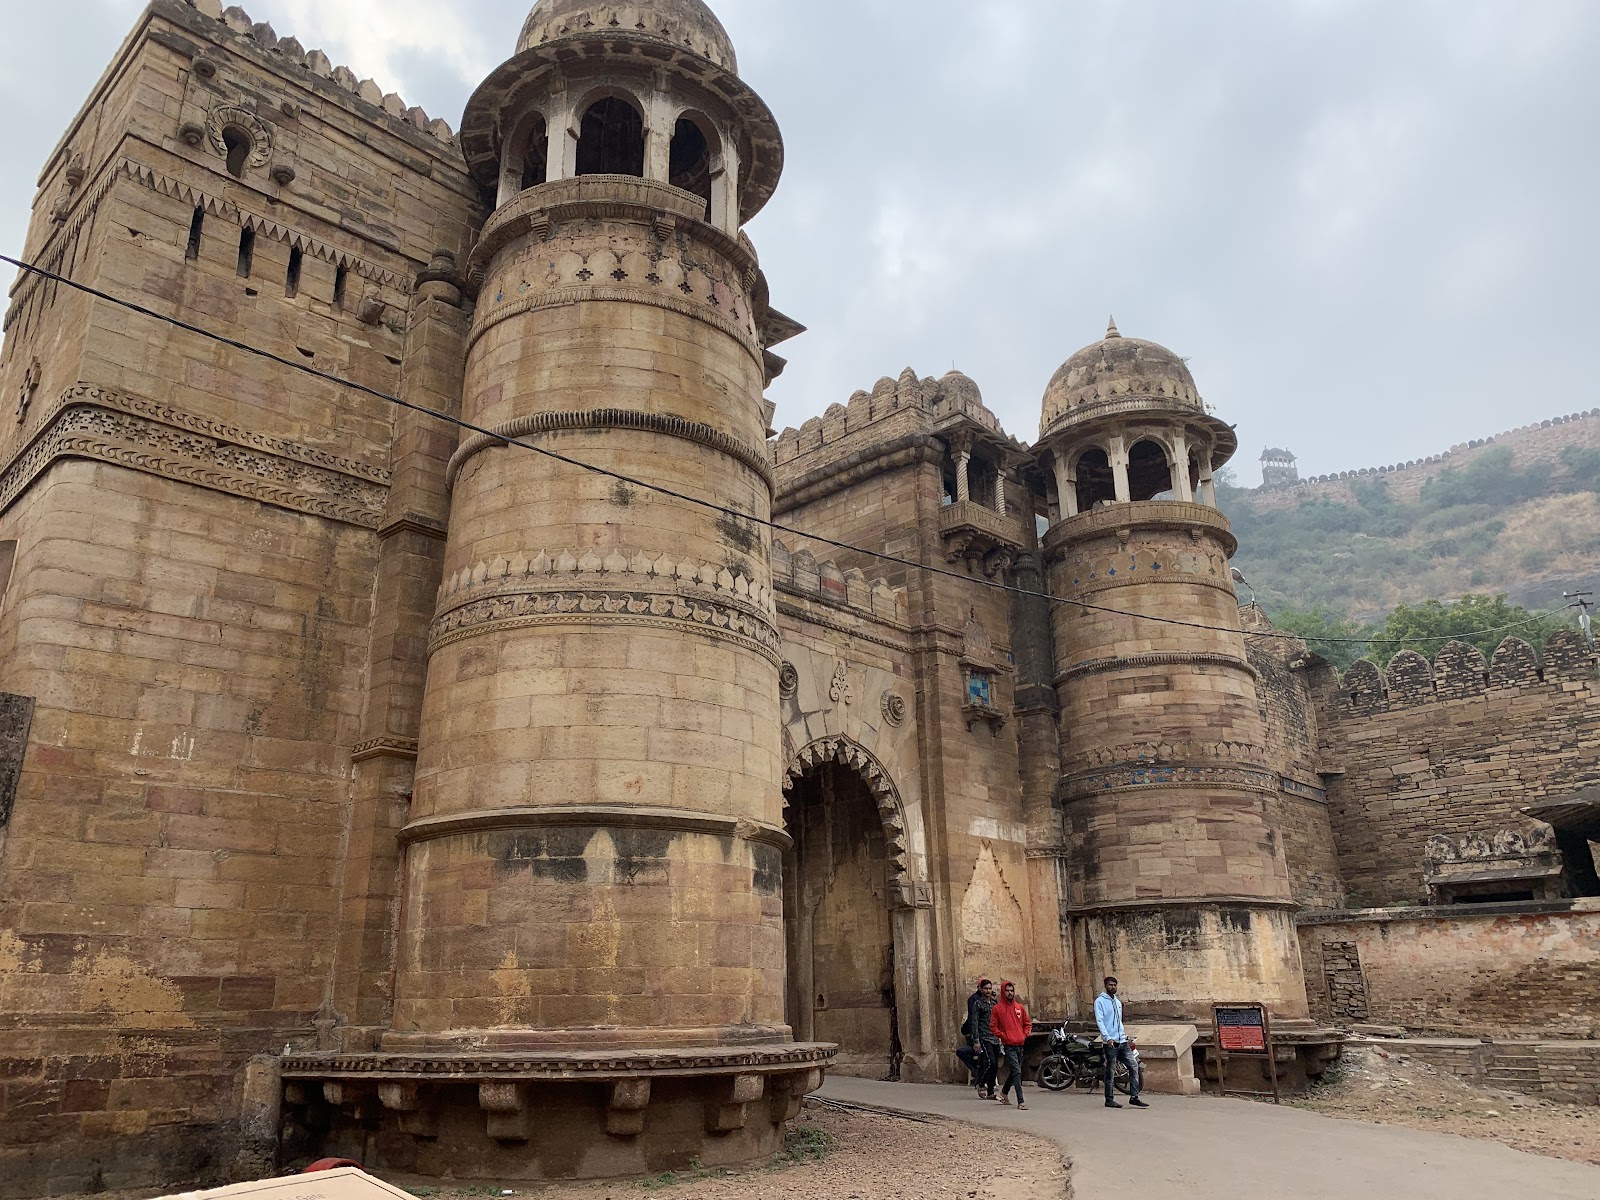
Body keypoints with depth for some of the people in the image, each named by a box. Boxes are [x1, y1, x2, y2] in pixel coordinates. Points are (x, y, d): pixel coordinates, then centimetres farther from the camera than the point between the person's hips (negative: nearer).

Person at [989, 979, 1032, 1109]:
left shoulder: (1020, 1007, 10)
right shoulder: (998, 1008, -2)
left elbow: (1028, 1023, 16)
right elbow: (993, 1026, -2)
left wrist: (1024, 1035, 2)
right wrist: (1003, 1036, -10)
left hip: (1020, 1044, 5)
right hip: (1009, 1046, -5)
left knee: (1014, 1072, 17)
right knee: (1017, 1072, -13)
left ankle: (1004, 1092, 38)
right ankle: (1020, 1101, -13)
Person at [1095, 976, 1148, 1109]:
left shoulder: (1118, 1002, 20)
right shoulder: (1100, 1001, -4)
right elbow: (1099, 1021, -12)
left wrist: (1126, 1036, 18)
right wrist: (1108, 1038, -21)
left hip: (1122, 1041, 7)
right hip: (1110, 1042, -7)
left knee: (1134, 1065, -3)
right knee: (1110, 1071, -1)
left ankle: (1134, 1097, 1)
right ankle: (1109, 1100, 7)